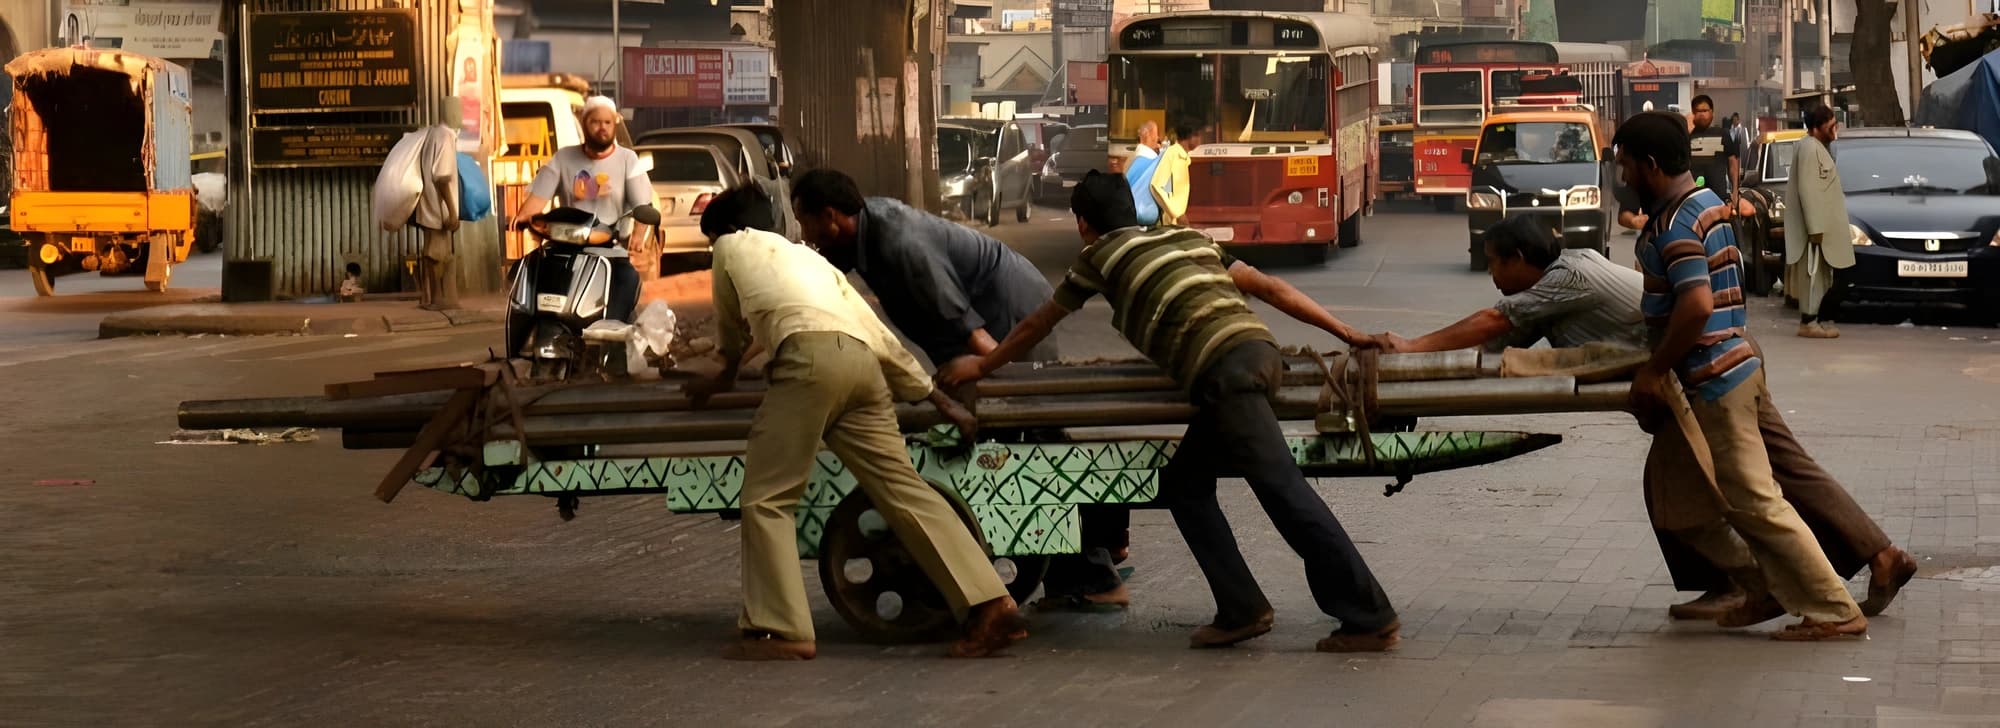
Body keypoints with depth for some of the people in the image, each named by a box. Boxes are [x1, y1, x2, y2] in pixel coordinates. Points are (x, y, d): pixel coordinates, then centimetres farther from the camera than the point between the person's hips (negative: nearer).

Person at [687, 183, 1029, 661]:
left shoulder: (732, 246, 25)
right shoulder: (807, 257, 38)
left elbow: (731, 327, 38)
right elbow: (879, 334, 31)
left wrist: (726, 374, 58)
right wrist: (939, 400, 33)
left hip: (809, 356, -6)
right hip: (862, 360, 6)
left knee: (766, 497, 0)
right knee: (905, 491, 1)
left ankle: (780, 630, -8)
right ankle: (991, 606, -8)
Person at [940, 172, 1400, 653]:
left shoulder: (1100, 256, 16)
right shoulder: (1188, 238, 30)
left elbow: (1037, 326, 27)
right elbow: (1270, 288, 23)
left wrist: (981, 367, 42)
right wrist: (1347, 334, 22)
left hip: (1226, 369, -7)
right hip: (1259, 348, 7)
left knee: (1283, 489, -10)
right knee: (1184, 484, 16)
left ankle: (1369, 618, -15)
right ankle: (1240, 610, 9)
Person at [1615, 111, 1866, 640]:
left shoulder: (1674, 225, -18)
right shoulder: (1704, 202, 13)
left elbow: (1697, 304, -31)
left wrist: (1654, 369, -20)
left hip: (1714, 378, -10)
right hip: (1733, 364, 10)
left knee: (1755, 501, -7)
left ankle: (1836, 611, -5)